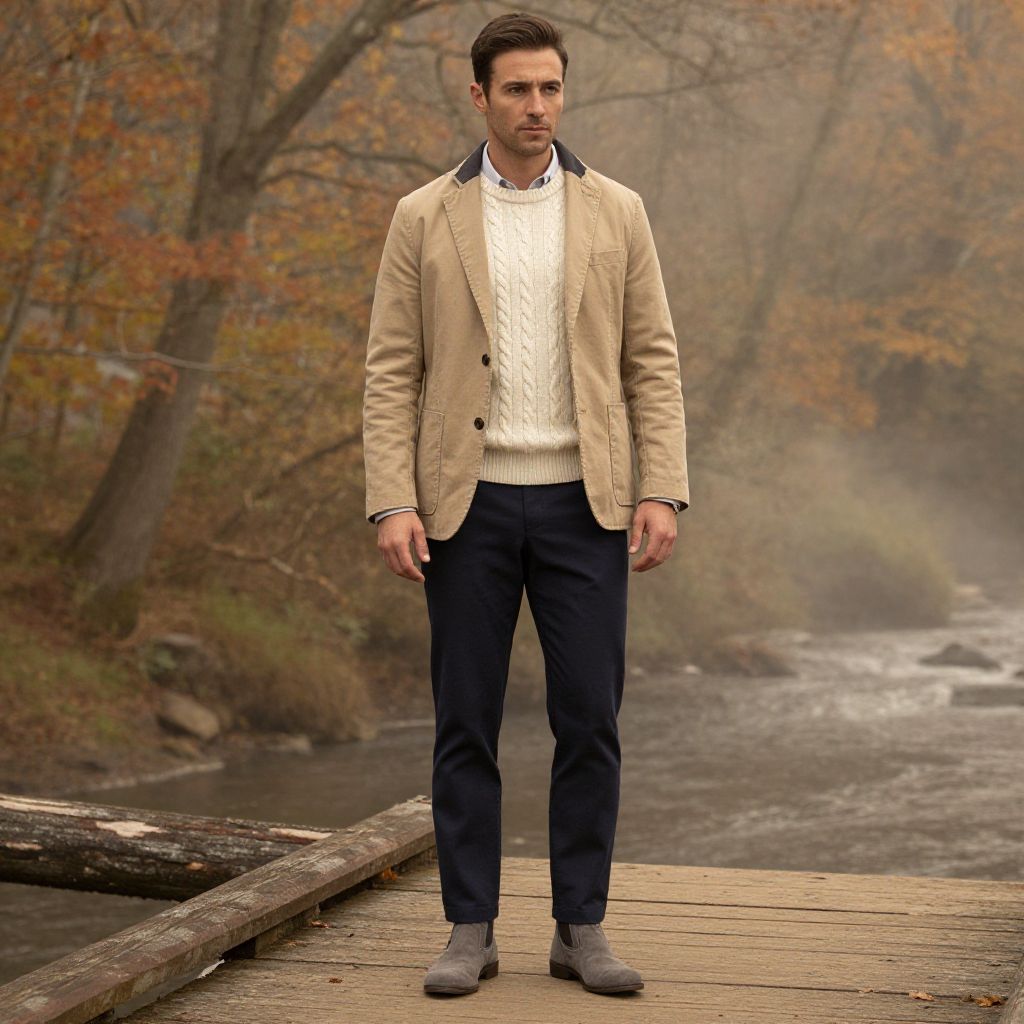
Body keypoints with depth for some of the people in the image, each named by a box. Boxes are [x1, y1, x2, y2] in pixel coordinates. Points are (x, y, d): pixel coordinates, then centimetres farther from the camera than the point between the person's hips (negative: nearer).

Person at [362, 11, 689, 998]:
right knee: (465, 722, 3)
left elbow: (652, 362, 4)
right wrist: (392, 504, -9)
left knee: (589, 719, 0)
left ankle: (581, 926, 11)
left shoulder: (615, 212, 6)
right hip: (467, 503, 0)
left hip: (582, 501, 1)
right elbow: (391, 371, 1)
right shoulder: (423, 219, 3)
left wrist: (661, 491, -6)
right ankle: (470, 929, 11)